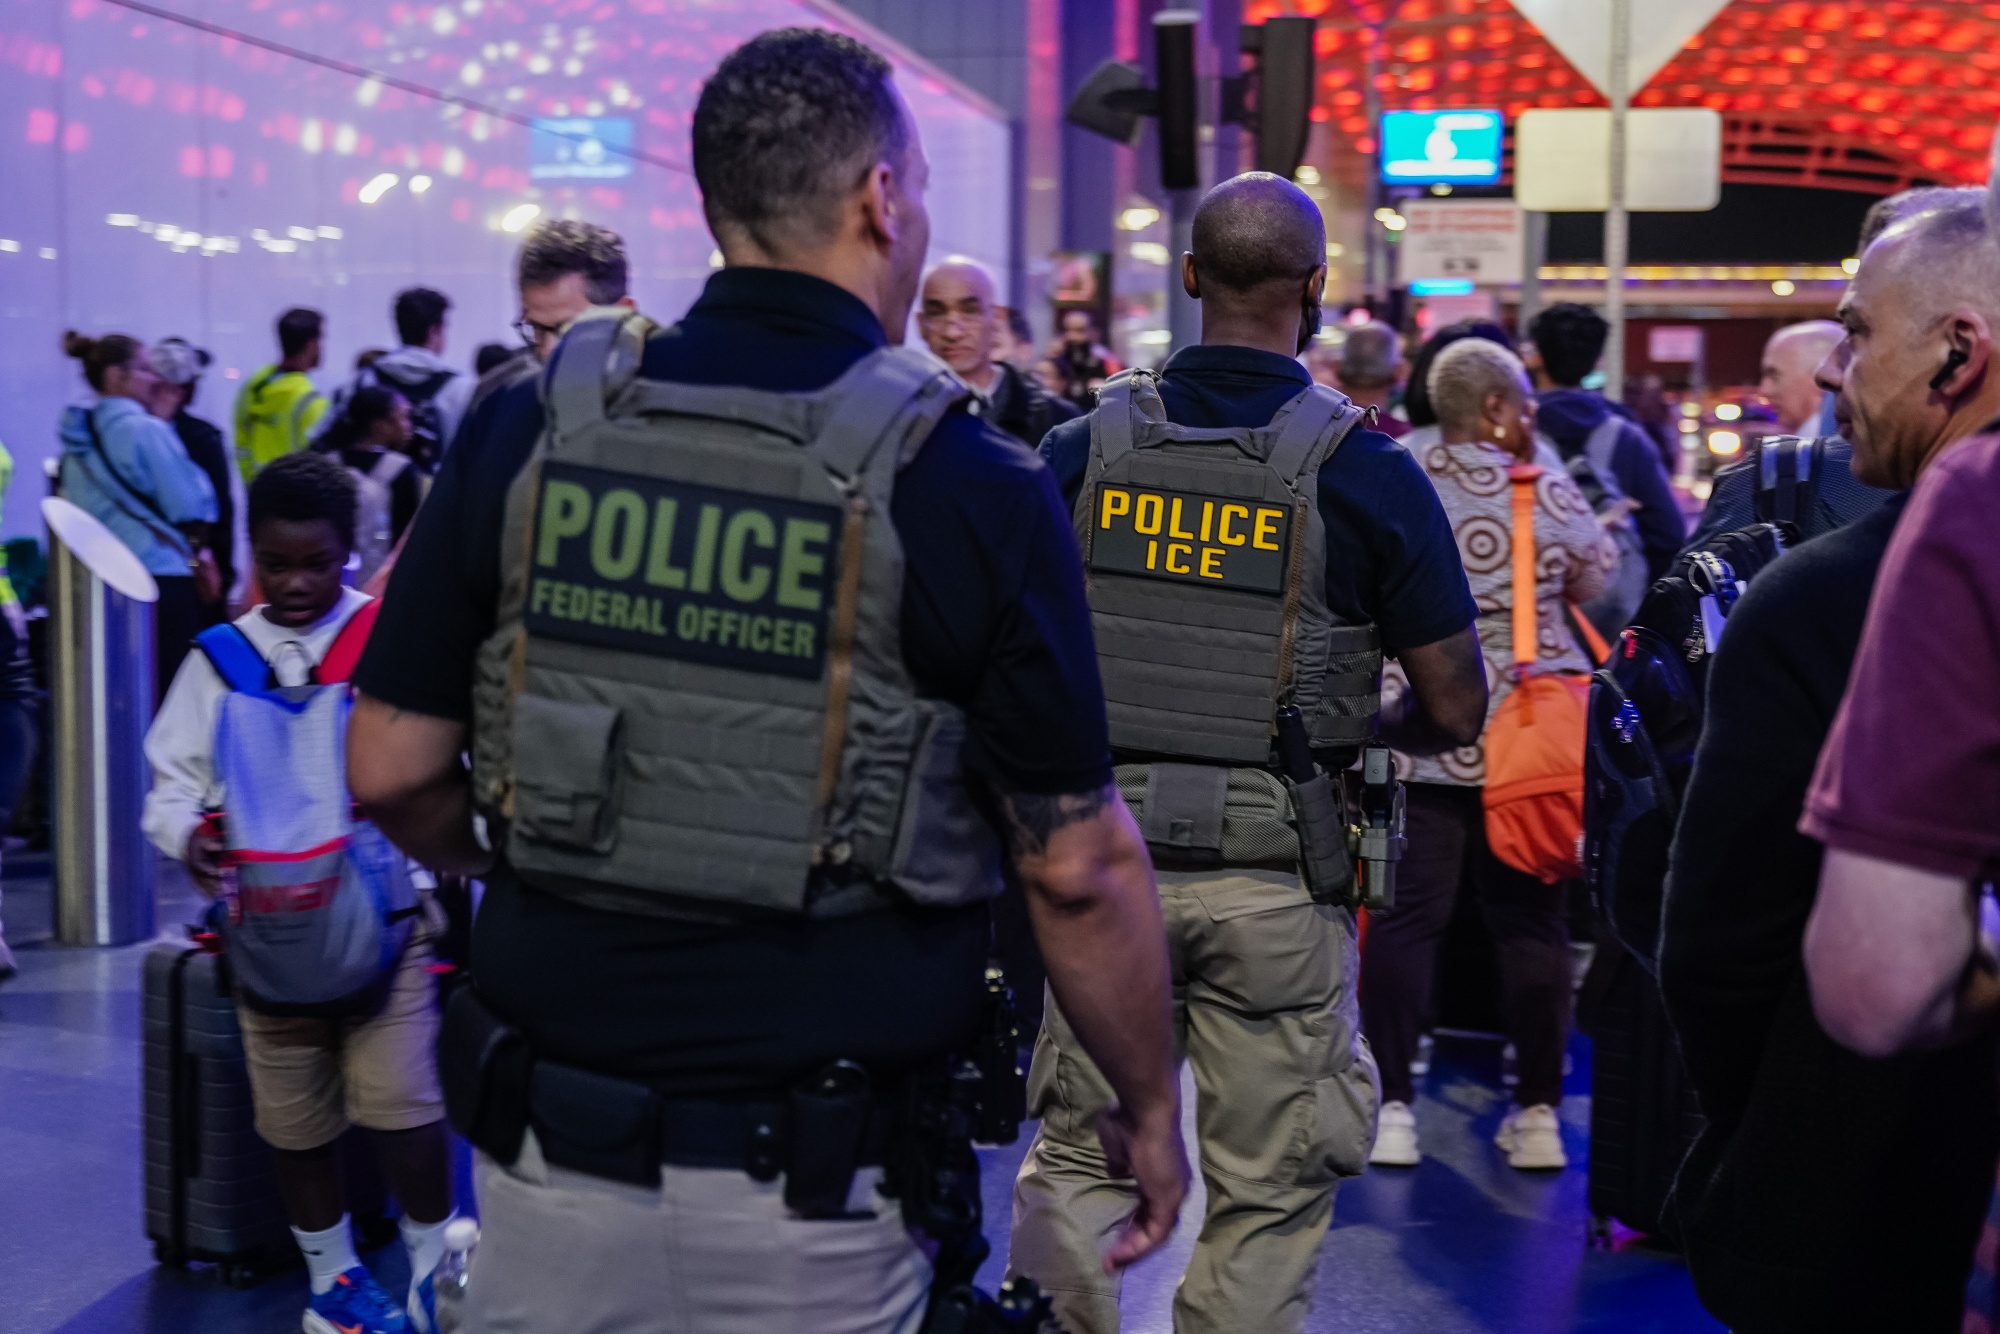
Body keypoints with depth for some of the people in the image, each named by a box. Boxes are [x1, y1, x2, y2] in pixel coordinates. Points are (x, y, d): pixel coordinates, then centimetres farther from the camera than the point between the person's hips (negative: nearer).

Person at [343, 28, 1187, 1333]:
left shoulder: (529, 428, -5)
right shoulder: (974, 486, -12)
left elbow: (393, 770, 1)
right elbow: (1079, 868, -9)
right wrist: (1152, 1108, 6)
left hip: (552, 1164, 3)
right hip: (811, 1202, -2)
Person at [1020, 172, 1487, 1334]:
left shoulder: (1085, 447, -2)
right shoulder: (1366, 469, -7)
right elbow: (1456, 710, -4)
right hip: (1276, 879, -2)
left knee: (1079, 1161, 16)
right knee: (1266, 1201, 10)